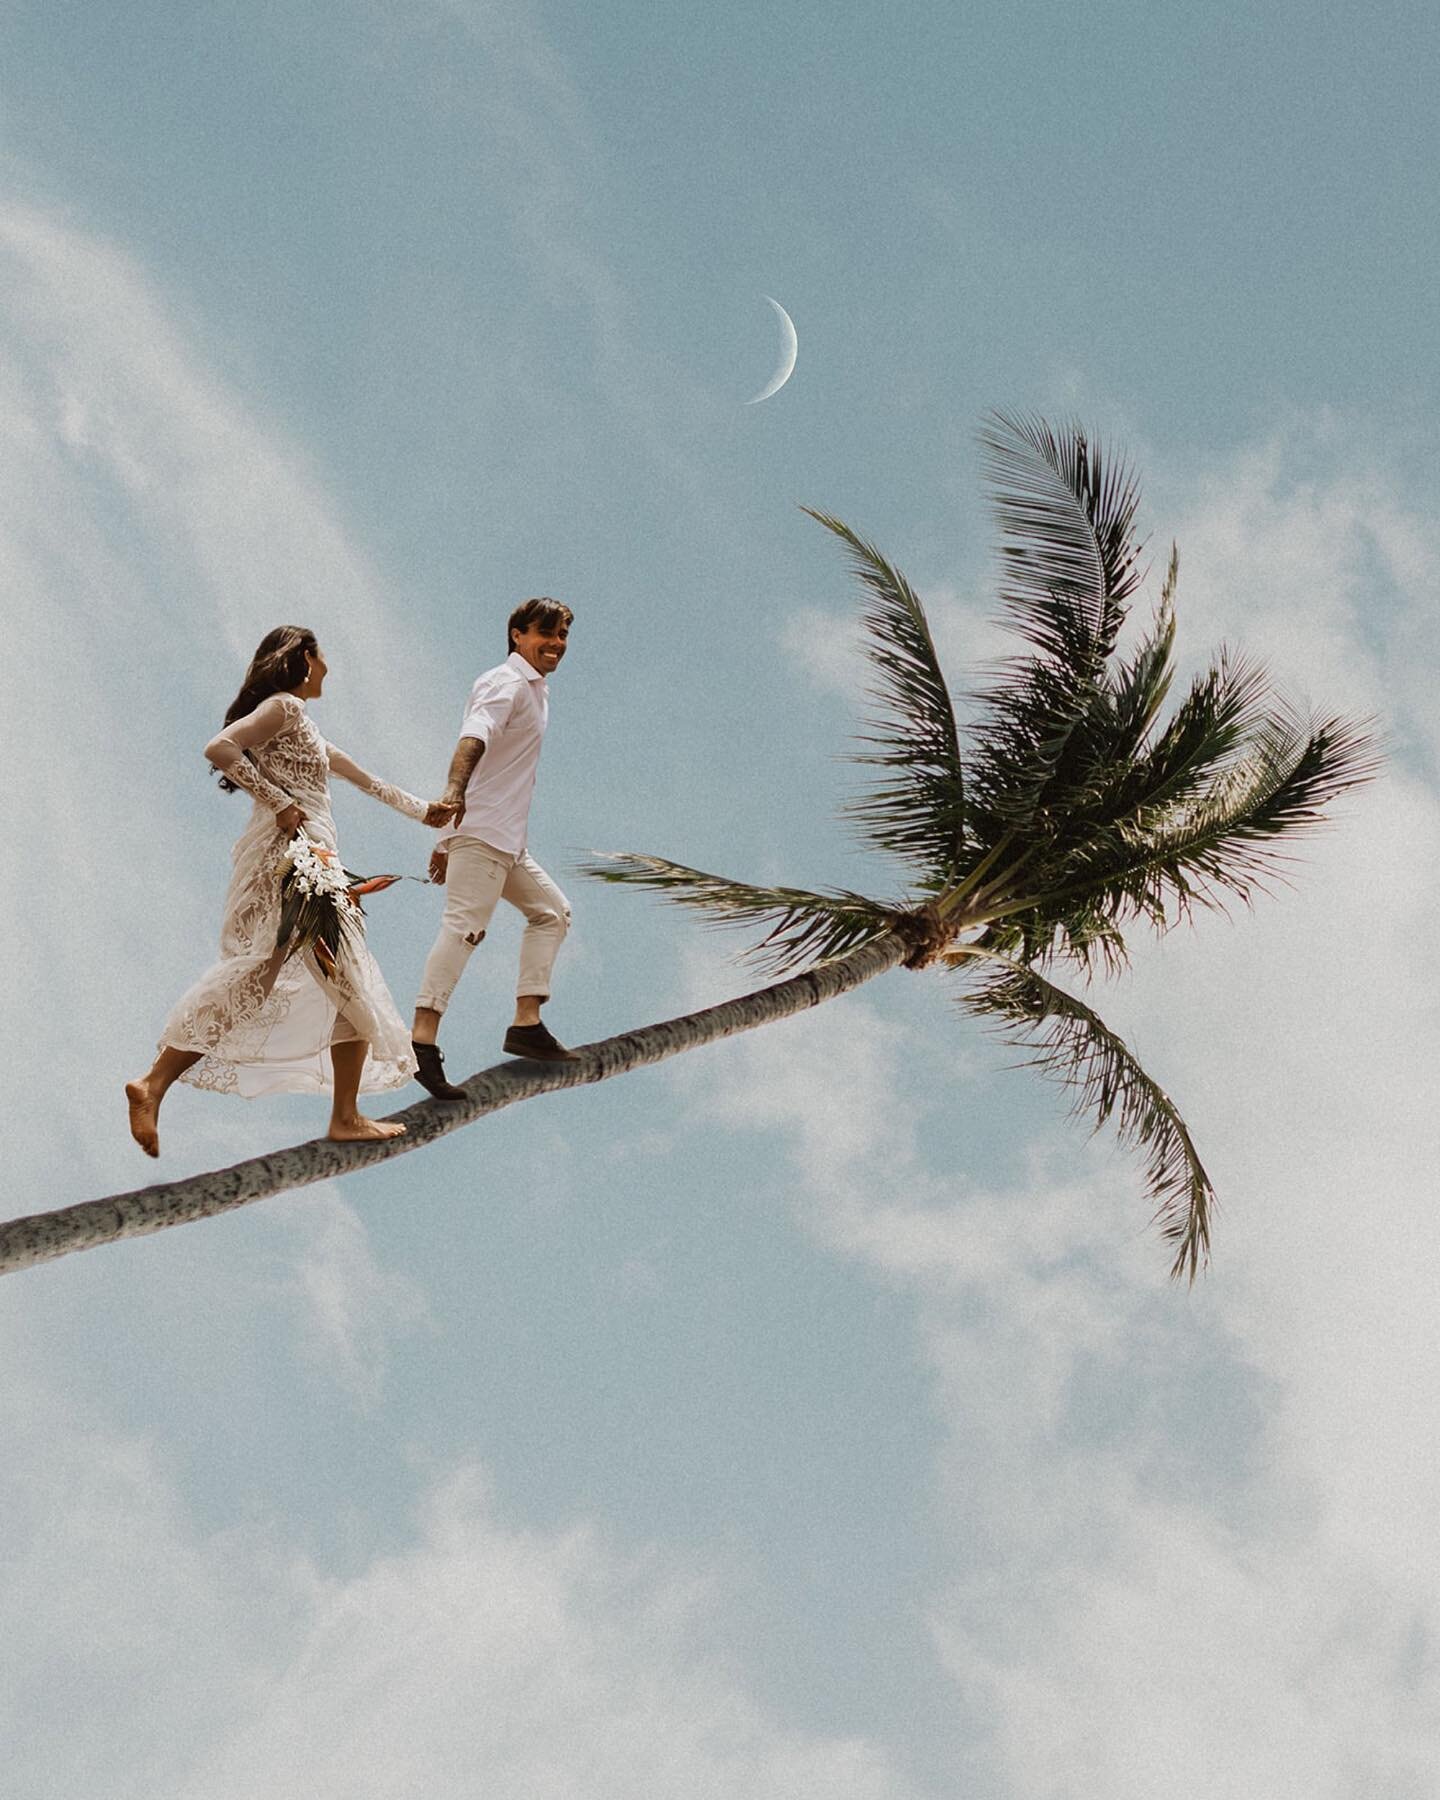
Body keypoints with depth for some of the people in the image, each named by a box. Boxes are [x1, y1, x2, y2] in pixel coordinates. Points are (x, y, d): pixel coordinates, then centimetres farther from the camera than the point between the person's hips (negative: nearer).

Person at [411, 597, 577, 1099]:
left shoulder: (534, 690, 23)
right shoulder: (507, 683, -8)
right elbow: (474, 737, -28)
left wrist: (450, 841, 27)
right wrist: (454, 793, -48)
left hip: (506, 841, 11)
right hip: (482, 831, -11)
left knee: (551, 911, 17)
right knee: (464, 926, -19)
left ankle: (526, 1025, 15)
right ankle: (422, 1044, -28)